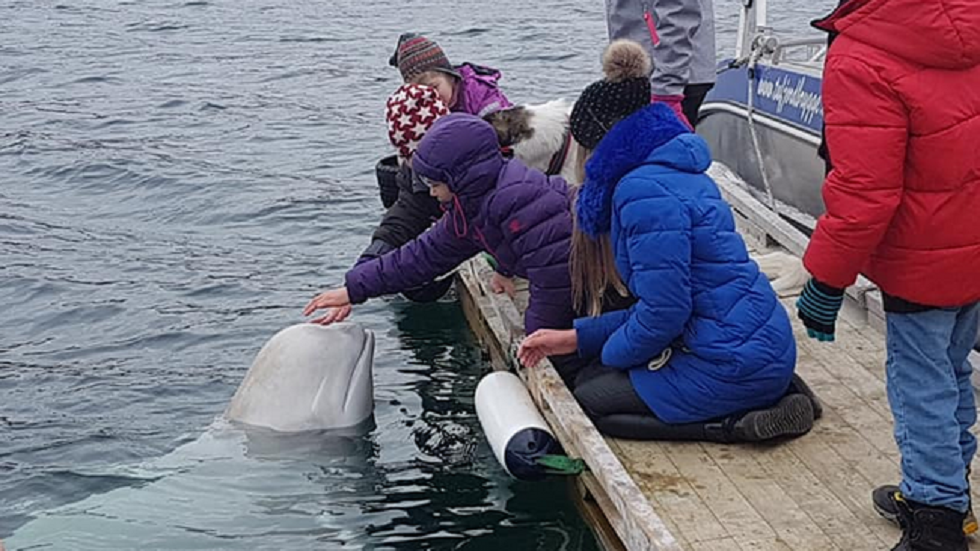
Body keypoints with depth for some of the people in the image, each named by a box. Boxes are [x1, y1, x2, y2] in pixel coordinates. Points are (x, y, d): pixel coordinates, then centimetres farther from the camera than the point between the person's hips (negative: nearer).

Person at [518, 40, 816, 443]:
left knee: (586, 400, 5)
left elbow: (664, 312, -22)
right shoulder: (679, 174, 13)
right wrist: (575, 338, 12)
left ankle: (735, 423, -5)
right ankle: (769, 395, 13)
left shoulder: (644, 191, -19)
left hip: (736, 361, -10)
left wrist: (610, 353, -1)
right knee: (593, 381, 22)